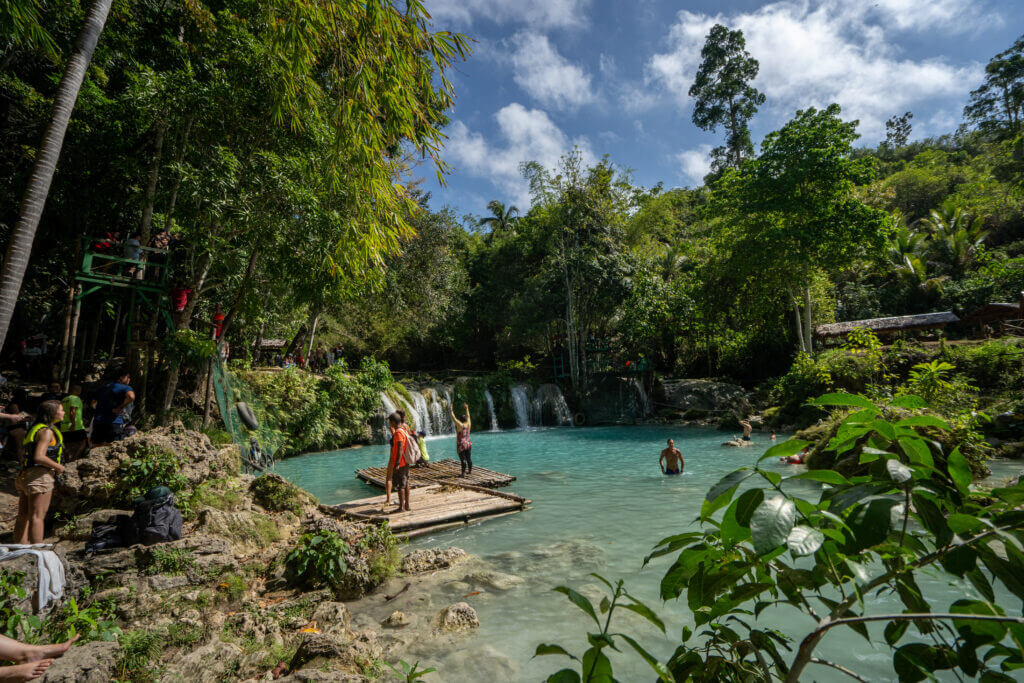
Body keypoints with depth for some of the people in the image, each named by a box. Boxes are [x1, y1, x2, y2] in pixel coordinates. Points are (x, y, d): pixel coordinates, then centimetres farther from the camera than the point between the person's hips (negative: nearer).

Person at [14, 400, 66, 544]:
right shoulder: (46, 431, -12)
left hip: (26, 476, 10)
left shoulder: (36, 428, 19)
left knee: (23, 517, 11)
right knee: (37, 517, -8)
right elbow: (39, 457, -21)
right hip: (40, 475, -10)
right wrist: (58, 466, -10)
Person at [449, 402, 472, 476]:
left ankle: (464, 473, -6)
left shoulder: (460, 425, -14)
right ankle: (470, 471, 25)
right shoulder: (468, 424, 3)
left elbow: (453, 418, -13)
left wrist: (450, 410, -7)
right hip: (469, 444, 6)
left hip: (461, 446, -6)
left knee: (463, 459, -6)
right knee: (468, 458, 15)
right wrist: (467, 409, 29)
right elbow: (468, 416, 18)